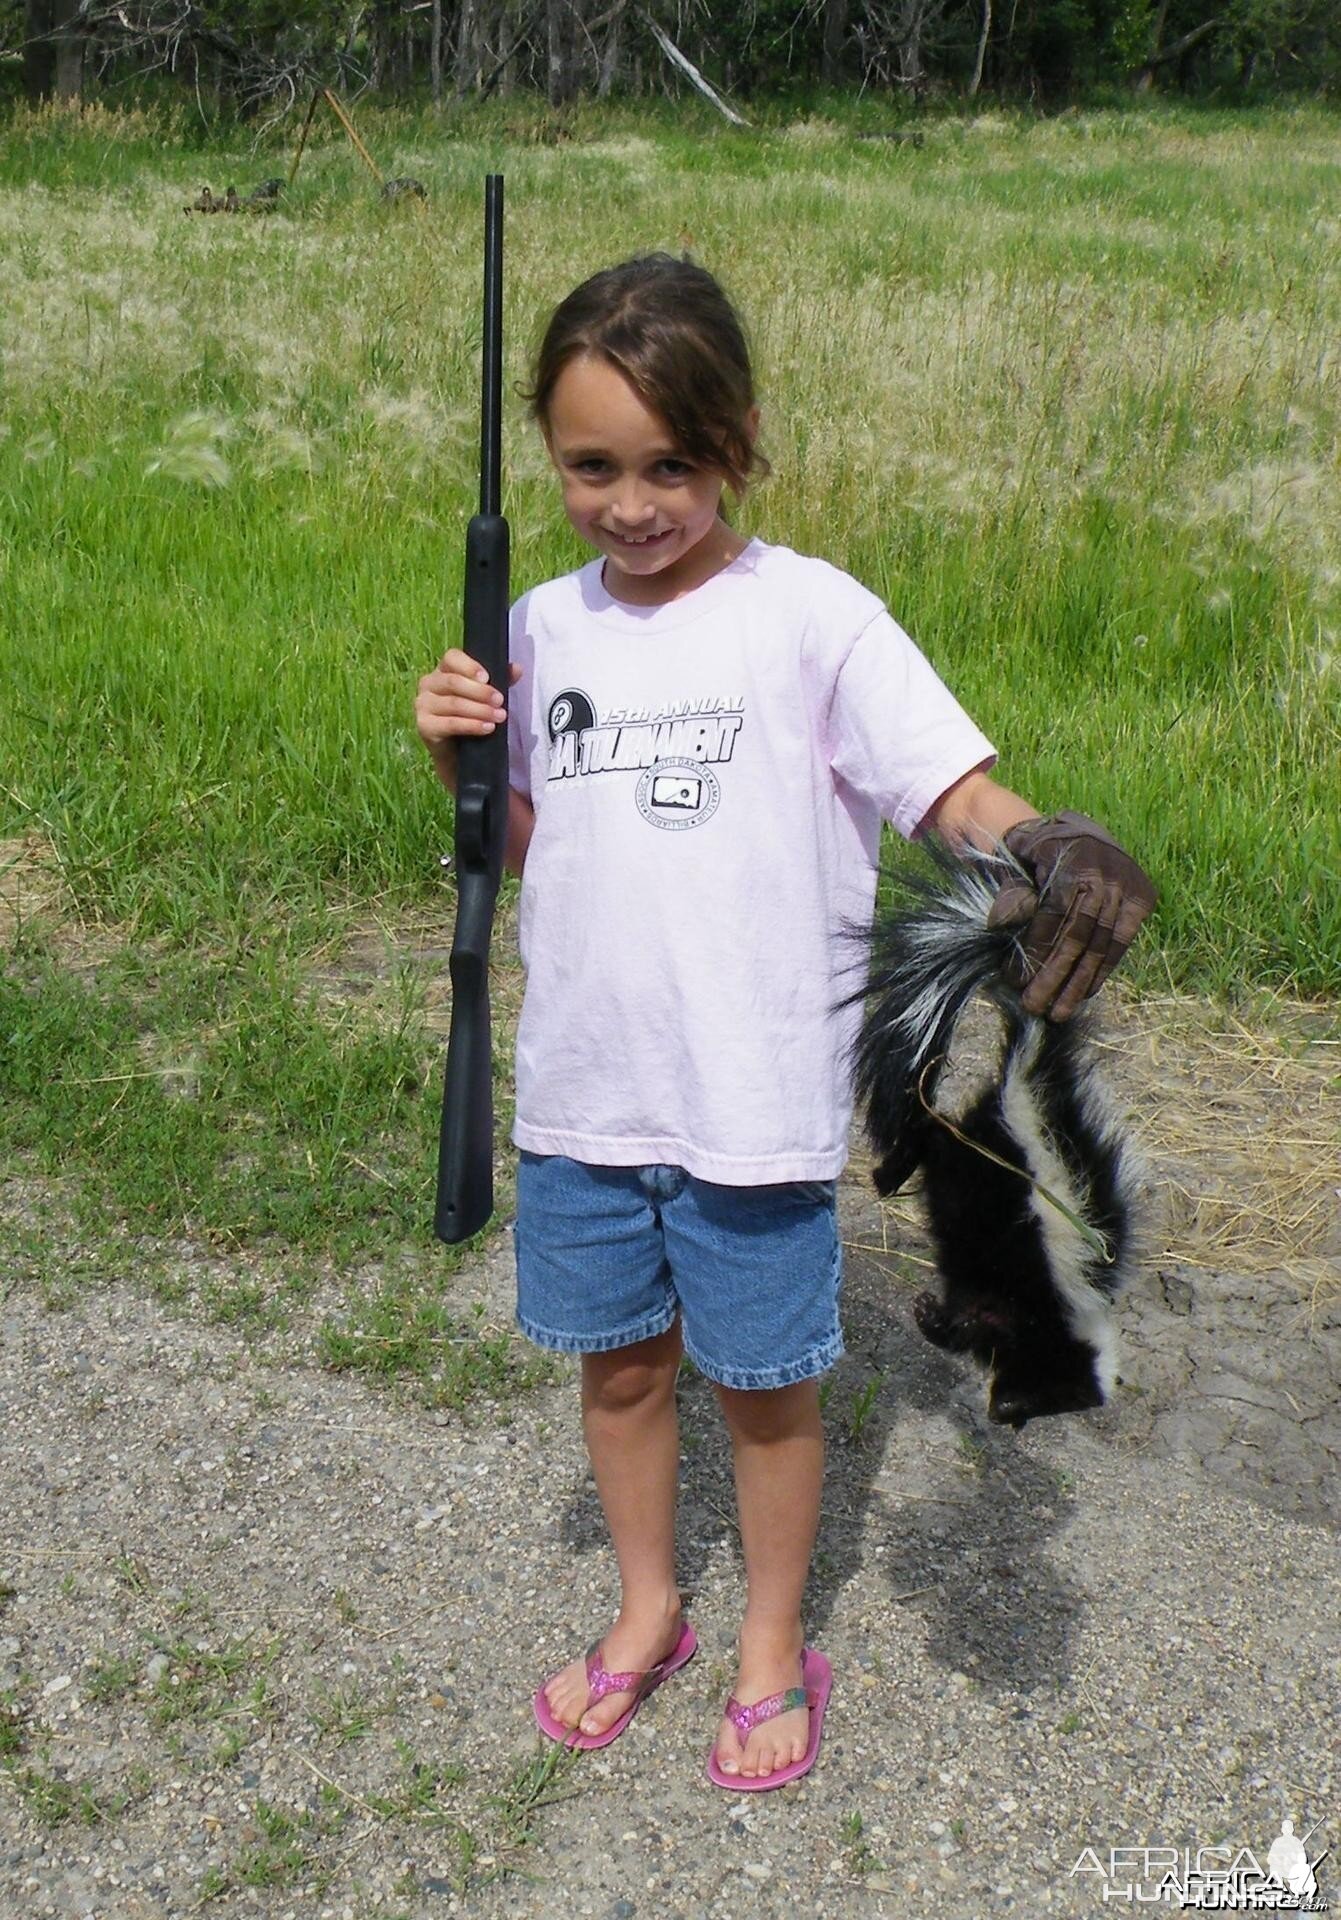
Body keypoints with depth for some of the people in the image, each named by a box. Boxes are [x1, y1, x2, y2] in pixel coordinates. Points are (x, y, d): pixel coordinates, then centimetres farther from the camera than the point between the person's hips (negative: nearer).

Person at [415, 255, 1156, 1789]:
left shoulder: (813, 616, -12)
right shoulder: (547, 627, 3)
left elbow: (961, 794, -16)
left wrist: (1048, 851, -38)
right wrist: (457, 755, -7)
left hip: (755, 1101, -4)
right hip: (581, 1089, 4)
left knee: (764, 1382, 13)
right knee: (616, 1361, 20)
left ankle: (773, 1648, 38)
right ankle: (647, 1612, 45)